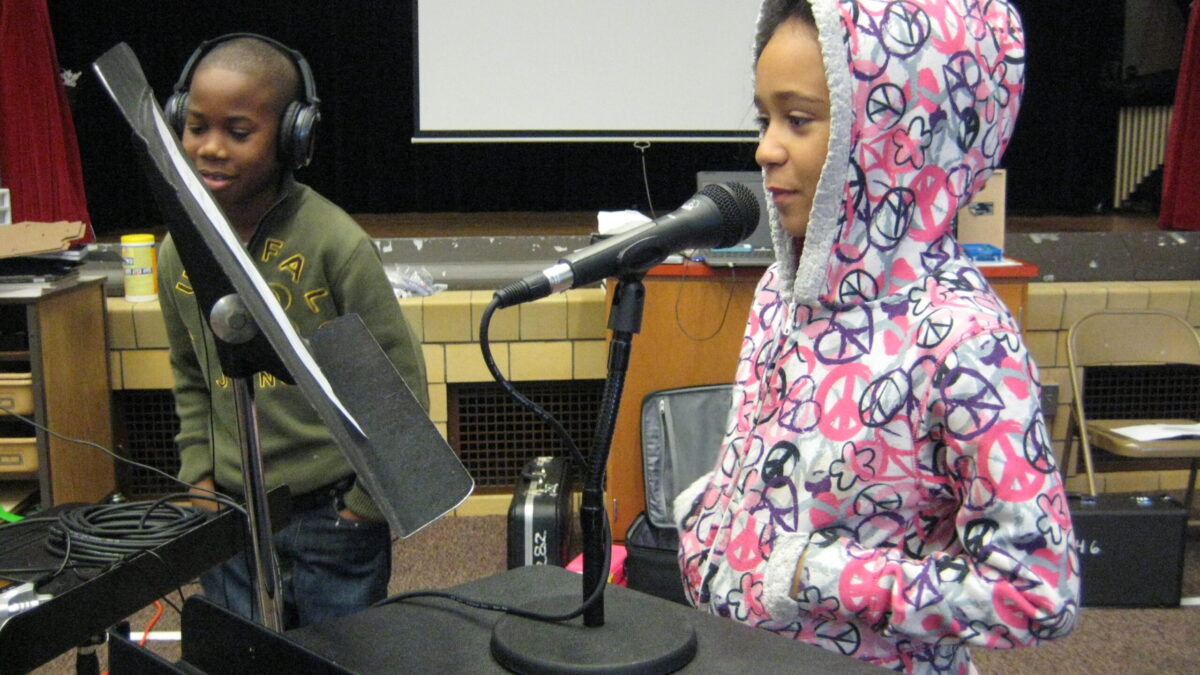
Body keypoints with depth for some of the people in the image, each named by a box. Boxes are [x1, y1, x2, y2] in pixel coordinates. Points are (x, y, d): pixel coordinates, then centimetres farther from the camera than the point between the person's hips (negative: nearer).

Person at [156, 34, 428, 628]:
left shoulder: (335, 244, -16)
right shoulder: (179, 254, 0)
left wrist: (366, 505, -8)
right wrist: (201, 478, 5)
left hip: (333, 513, -4)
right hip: (231, 515, 5)